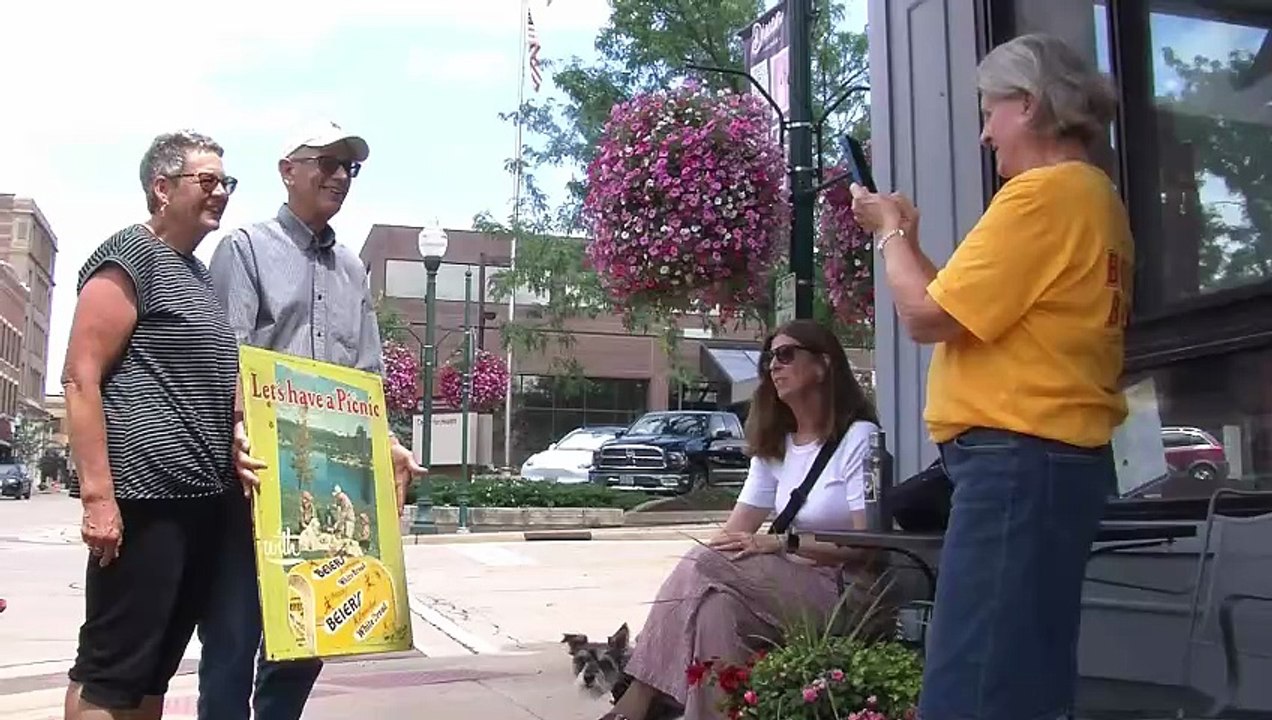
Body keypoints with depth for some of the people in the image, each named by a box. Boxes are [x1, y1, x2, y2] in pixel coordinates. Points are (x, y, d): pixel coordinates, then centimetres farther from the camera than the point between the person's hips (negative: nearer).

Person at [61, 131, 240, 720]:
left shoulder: (200, 274, 20)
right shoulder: (131, 255, -5)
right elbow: (80, 377, -12)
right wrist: (97, 494, -19)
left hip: (203, 499, 9)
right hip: (143, 496, -8)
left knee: (155, 669, 12)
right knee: (109, 672, -4)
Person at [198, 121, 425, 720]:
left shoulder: (352, 271, 20)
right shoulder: (247, 248, 2)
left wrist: (387, 444, 4)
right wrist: (235, 431, -27)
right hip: (258, 473, -6)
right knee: (233, 631, -2)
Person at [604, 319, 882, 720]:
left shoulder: (858, 436, -6)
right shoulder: (774, 445, 16)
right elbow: (732, 535, 8)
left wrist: (783, 544, -23)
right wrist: (696, 567, -12)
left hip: (846, 594, -6)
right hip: (785, 586, 6)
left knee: (707, 565, -26)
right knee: (718, 604, -27)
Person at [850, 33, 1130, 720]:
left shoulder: (1044, 192, -12)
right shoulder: (1093, 195, 20)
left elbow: (928, 317, -14)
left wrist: (890, 233, 3)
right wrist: (910, 244, 19)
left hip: (1017, 460, -11)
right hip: (1056, 457, 11)